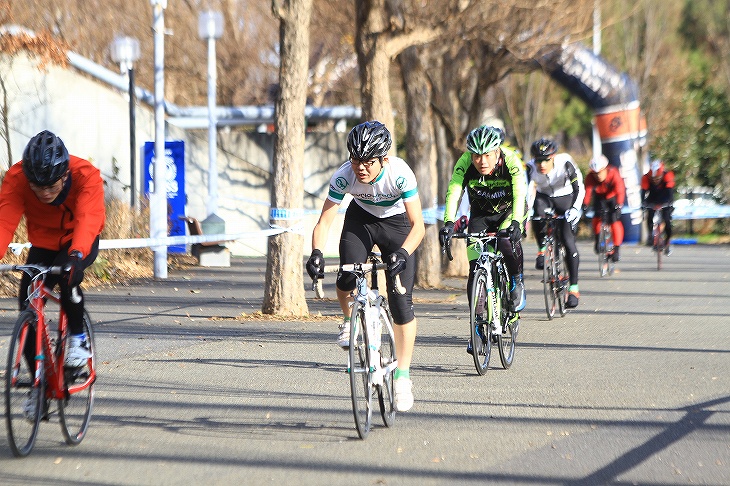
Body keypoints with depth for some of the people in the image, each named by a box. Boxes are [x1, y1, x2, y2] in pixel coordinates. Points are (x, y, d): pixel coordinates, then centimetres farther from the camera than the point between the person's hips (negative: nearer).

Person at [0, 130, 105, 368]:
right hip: (43, 243, 3)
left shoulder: (87, 175, -32)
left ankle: (78, 338, -10)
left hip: (80, 242, -3)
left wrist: (77, 255, -65)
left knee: (67, 275, -34)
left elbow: (88, 218, -46)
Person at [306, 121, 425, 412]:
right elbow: (324, 221, -28)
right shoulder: (344, 176, -29)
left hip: (396, 222, -2)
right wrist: (316, 253, -46)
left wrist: (402, 253, -54)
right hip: (361, 219, 2)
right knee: (347, 279, -25)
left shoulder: (399, 173, -35)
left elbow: (418, 224, -36)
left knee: (401, 302, -12)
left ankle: (403, 377, -4)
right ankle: (349, 320, 11)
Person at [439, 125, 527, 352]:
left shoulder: (511, 161, -29)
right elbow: (453, 192, -36)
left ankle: (517, 282, -5)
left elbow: (519, 193, -40)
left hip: (509, 211, -2)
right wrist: (448, 223, -53)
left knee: (507, 242, -34)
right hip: (481, 214, 2)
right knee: (476, 272, -10)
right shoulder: (465, 163, -25)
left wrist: (515, 223, -57)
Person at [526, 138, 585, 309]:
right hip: (544, 197, 1)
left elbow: (579, 188, -29)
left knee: (568, 241, -15)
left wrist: (575, 209, -43)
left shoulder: (565, 163, -29)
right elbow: (525, 191, -27)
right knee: (538, 210, -36)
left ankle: (574, 288, -6)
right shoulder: (531, 168, -24)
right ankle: (542, 249, -12)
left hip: (565, 199, -1)